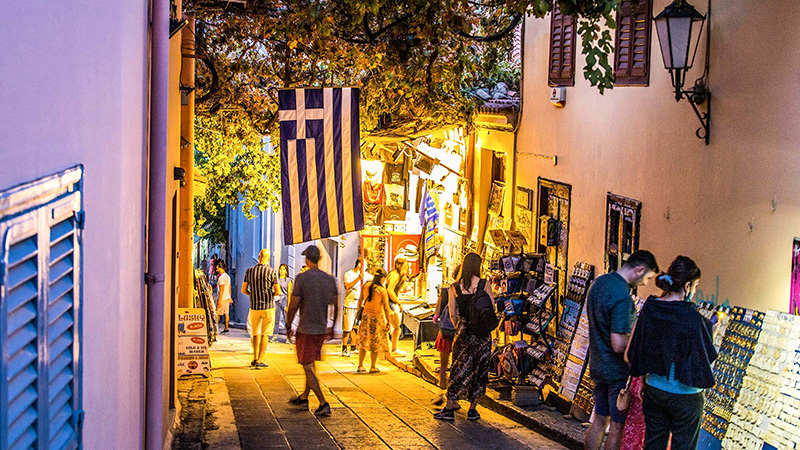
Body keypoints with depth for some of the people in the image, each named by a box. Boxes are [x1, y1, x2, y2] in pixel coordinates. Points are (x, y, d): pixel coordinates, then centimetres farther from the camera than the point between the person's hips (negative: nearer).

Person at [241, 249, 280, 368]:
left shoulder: (249, 271, -1)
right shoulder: (271, 272, -9)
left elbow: (243, 290, 2)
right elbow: (278, 292, -9)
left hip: (254, 307, 3)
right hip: (268, 307, -3)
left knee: (256, 334, 17)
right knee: (265, 334, 4)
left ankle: (255, 359, 19)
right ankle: (259, 361, -1)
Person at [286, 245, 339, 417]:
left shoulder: (302, 278, -13)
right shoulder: (330, 279, 4)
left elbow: (293, 306, -12)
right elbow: (336, 307, 10)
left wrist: (288, 327, 1)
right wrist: (332, 328, 21)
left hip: (305, 330, -6)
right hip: (321, 329, 6)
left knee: (308, 368, -2)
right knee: (311, 364, 20)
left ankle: (323, 403, -10)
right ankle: (303, 398, 33)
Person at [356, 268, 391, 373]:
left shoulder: (366, 286, -4)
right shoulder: (382, 291, -17)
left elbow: (360, 303, 4)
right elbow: (386, 308, -15)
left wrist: (360, 306, 24)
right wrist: (388, 322, -8)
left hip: (366, 316, 4)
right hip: (377, 318, -4)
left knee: (364, 342, 15)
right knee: (375, 343, 9)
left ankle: (360, 366, 17)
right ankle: (373, 367, 16)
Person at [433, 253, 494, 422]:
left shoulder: (454, 287, 0)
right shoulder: (484, 285, -6)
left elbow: (453, 313, 4)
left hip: (463, 330, 1)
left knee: (460, 368, 6)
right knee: (480, 369, 8)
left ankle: (449, 408, 1)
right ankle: (472, 409, 9)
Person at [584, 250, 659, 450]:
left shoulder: (599, 282, 5)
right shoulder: (622, 297, -25)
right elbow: (619, 345, -27)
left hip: (598, 365, 9)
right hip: (618, 371, -9)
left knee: (600, 419, 17)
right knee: (618, 425, 3)